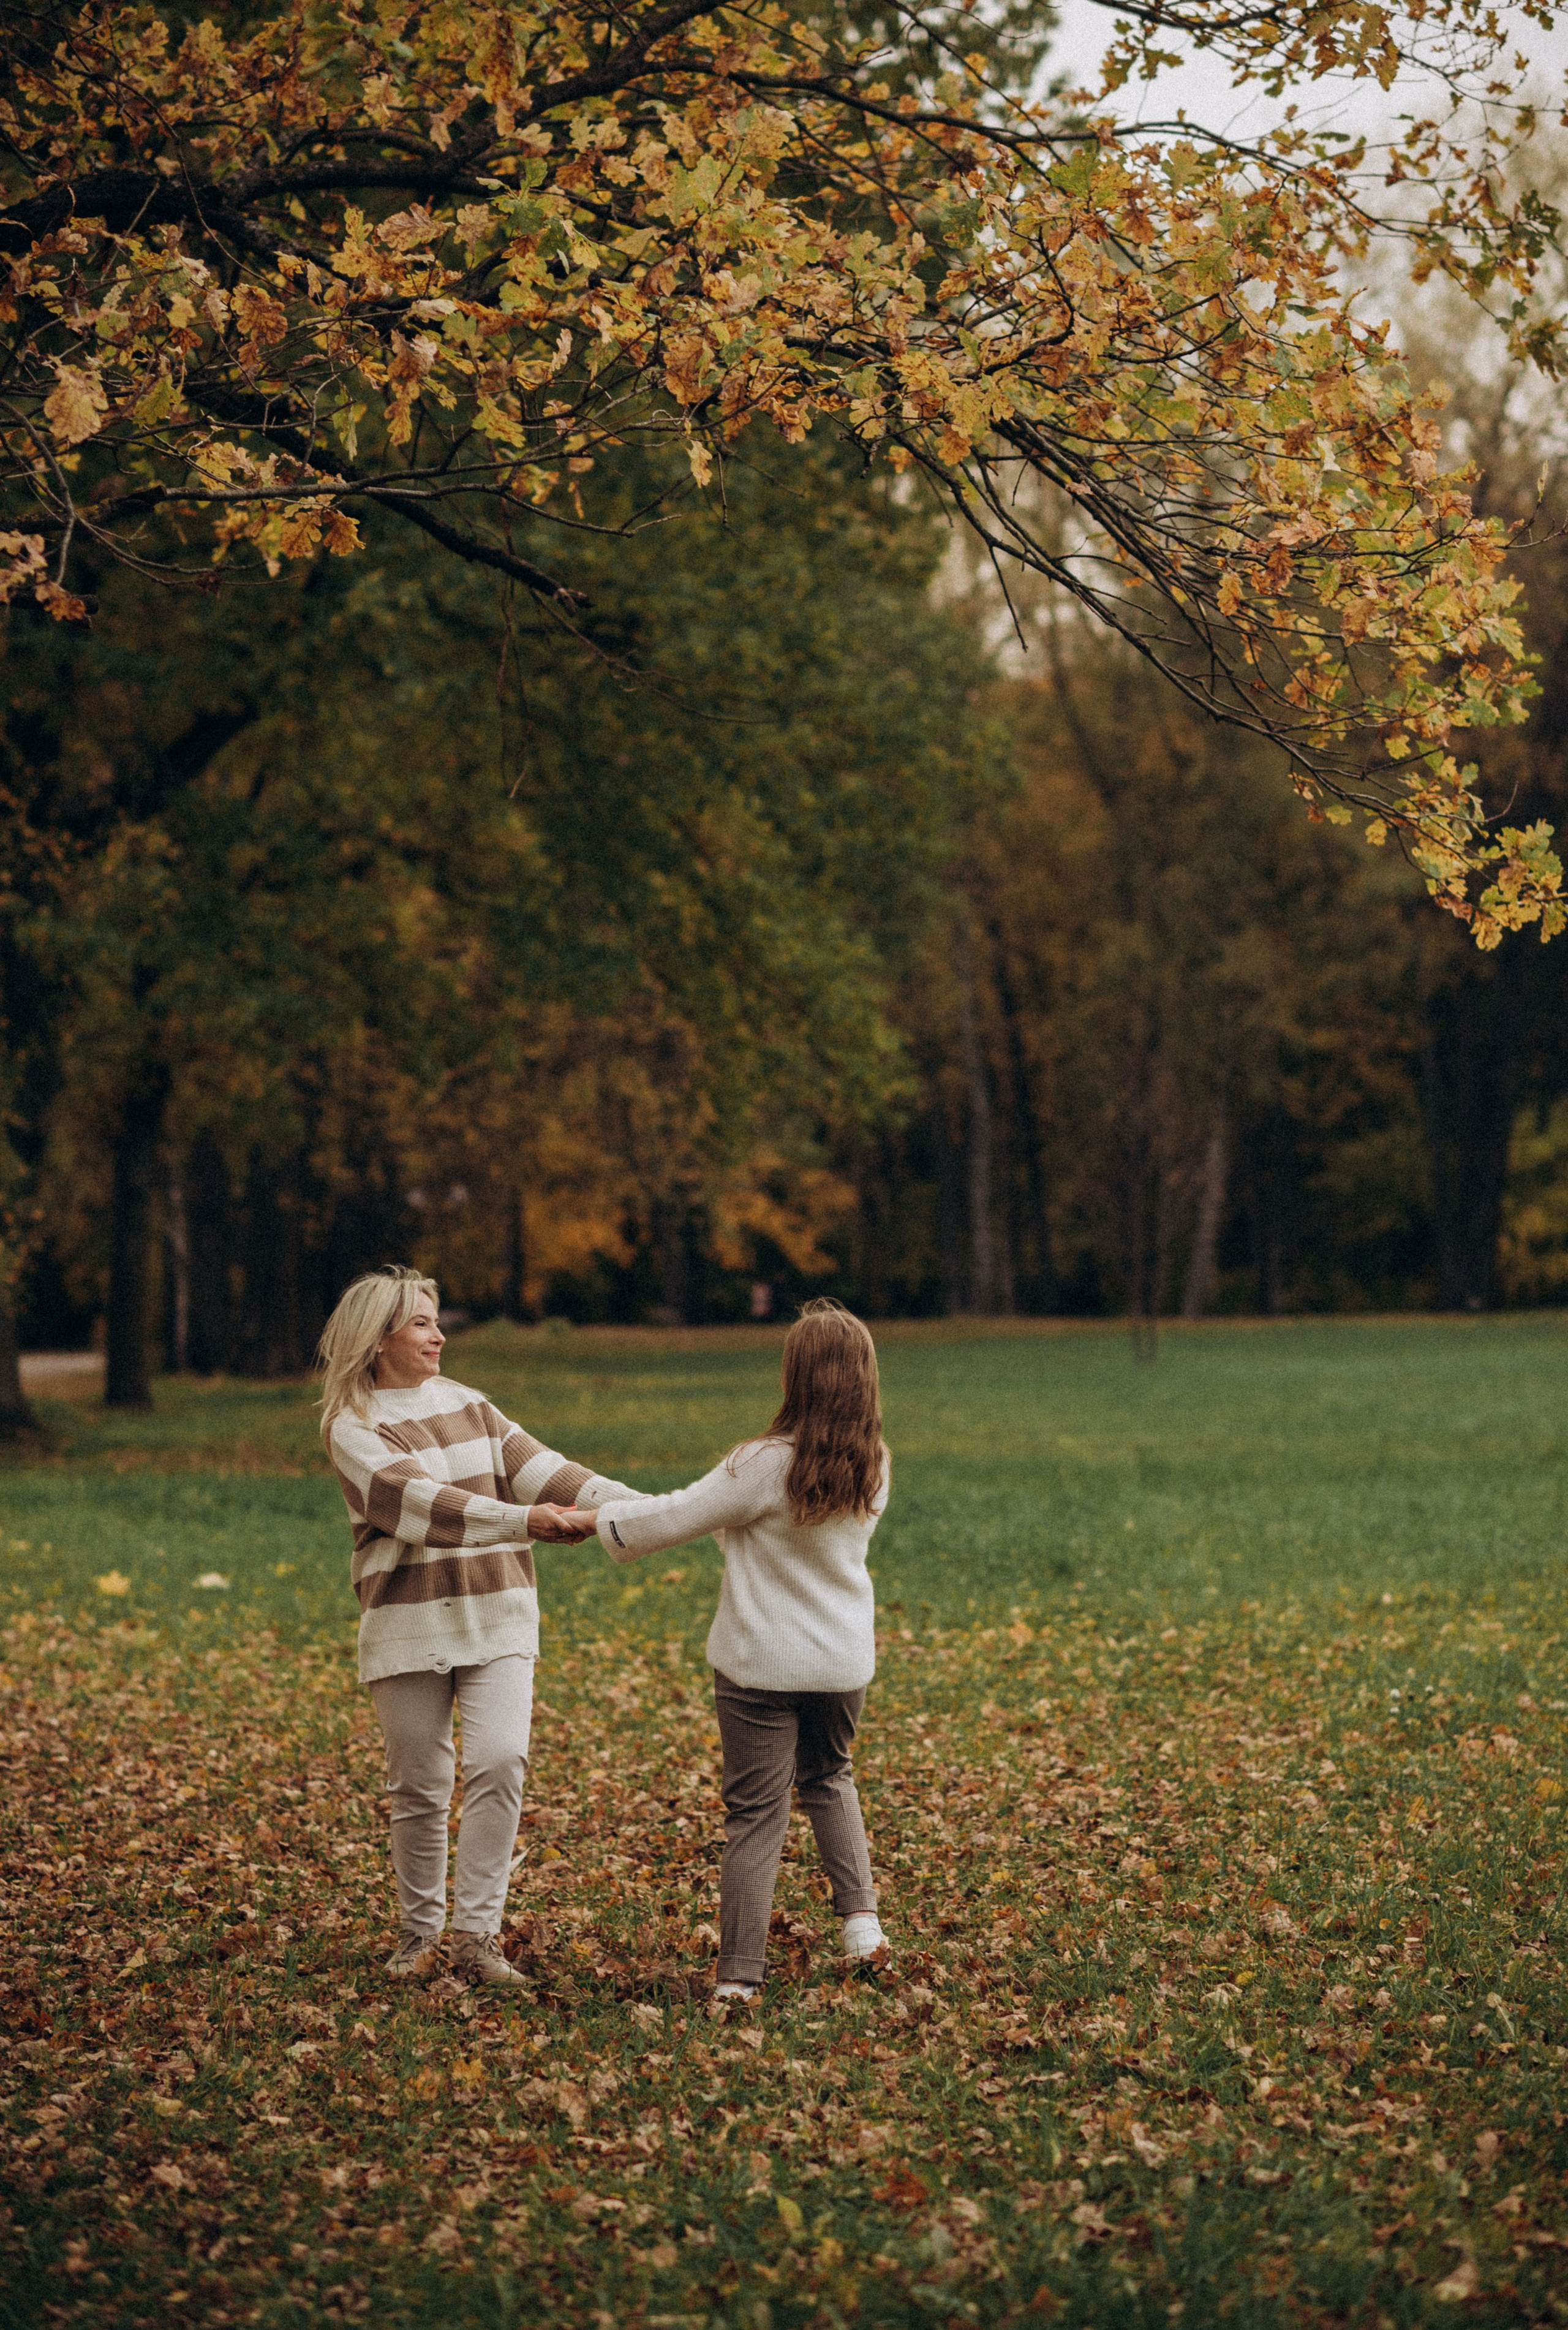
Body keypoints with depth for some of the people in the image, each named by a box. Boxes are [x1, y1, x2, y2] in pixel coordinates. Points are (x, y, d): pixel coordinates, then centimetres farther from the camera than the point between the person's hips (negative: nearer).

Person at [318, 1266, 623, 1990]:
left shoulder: (465, 1405, 12)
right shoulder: (353, 1428, -5)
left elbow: (541, 1468, 3)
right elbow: (420, 1503, -20)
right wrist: (525, 1522, -31)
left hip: (496, 1618, 3)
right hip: (408, 1625, -3)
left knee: (500, 1762, -14)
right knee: (419, 1788, 3)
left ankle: (477, 1935, -9)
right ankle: (420, 1932, 22)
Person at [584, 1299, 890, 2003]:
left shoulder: (765, 1466, -20)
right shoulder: (873, 1468, -3)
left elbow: (675, 1519, -13)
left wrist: (605, 1514, 3)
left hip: (760, 1662, -5)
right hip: (843, 1661, 5)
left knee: (756, 1813, 1)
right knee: (828, 1778, 29)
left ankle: (739, 1973, 1)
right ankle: (860, 1915, 20)